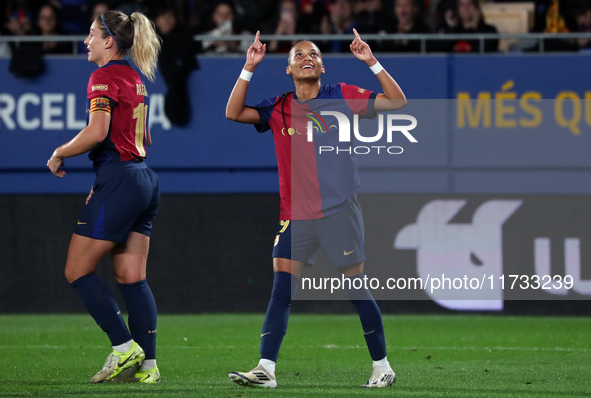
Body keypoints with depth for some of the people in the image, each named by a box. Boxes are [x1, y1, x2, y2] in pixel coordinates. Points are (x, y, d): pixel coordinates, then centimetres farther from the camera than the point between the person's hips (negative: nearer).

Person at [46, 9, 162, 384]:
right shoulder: (134, 78, 16)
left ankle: (125, 348, -6)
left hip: (118, 181, -9)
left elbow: (97, 132, -22)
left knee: (78, 271, -1)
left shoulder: (105, 76, -11)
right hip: (145, 180, 9)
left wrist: (60, 154, -9)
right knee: (132, 278, 7)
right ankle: (147, 365, 3)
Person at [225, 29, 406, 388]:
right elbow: (234, 113, -1)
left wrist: (372, 63, -12)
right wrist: (249, 69, -9)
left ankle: (382, 366, 13)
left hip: (339, 211, -2)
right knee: (281, 290, -7)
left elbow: (397, 102, -1)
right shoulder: (279, 108, 7)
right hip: (295, 216, 2)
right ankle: (266, 369, -9)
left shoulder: (342, 97, 2)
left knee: (358, 289, 1)